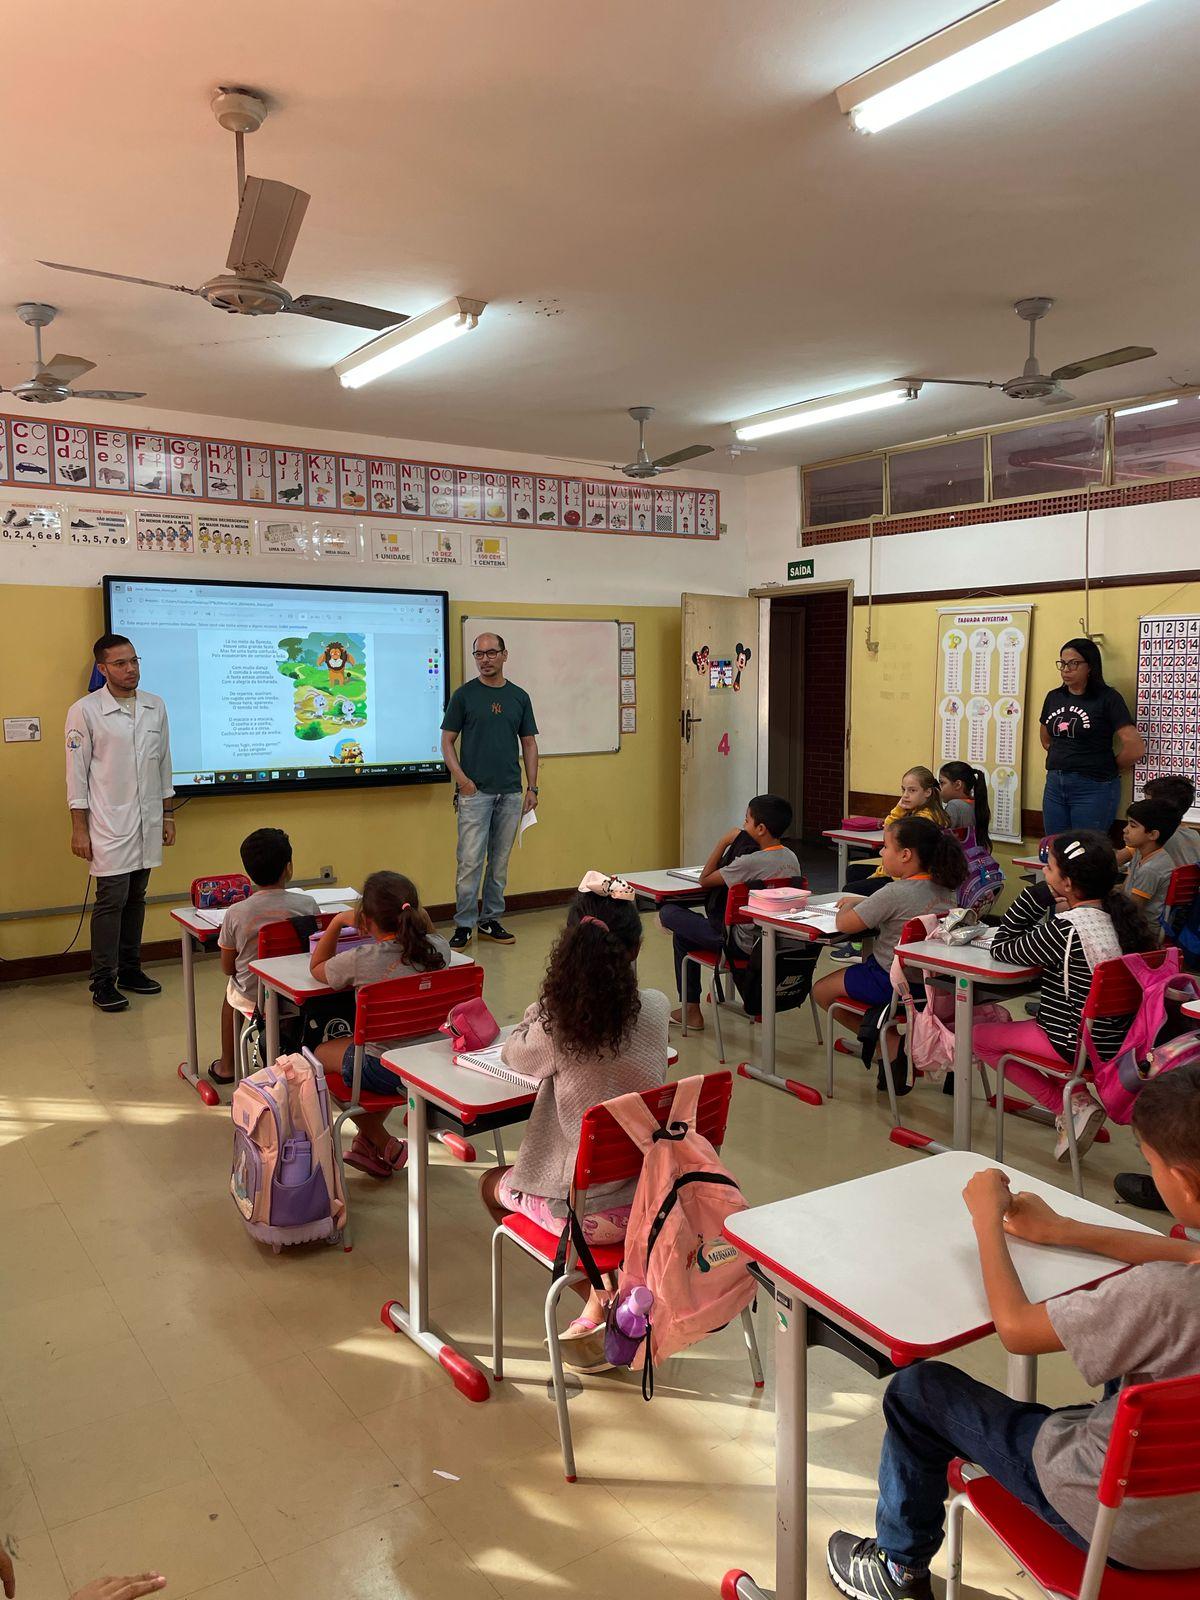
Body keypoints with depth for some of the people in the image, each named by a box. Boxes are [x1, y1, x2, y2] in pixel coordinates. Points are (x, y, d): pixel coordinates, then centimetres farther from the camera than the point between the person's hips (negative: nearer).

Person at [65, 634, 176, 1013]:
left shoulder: (155, 707, 8)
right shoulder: (85, 711, -7)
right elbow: (77, 773, -6)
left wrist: (168, 815, 12)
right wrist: (79, 828, -9)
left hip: (147, 823, 5)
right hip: (109, 825, -5)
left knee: (136, 899, 12)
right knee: (111, 900, -5)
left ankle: (130, 969, 24)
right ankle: (103, 982, 4)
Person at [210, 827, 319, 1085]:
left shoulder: (235, 914, -15)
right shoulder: (308, 905, -14)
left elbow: (227, 968, -3)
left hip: (256, 1002, -1)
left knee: (232, 988, 33)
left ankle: (226, 1066, 42)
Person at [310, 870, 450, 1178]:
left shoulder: (360, 961, -18)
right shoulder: (438, 947, -7)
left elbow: (316, 969, 6)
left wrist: (338, 921, 7)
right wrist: (418, 914, 13)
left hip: (384, 1070, -5)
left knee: (322, 1052, 23)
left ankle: (386, 1147, 25)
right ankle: (368, 1142, 36)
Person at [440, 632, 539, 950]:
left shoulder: (519, 697, 9)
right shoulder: (464, 694, 0)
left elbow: (529, 744, 12)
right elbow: (447, 741, 0)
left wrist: (532, 787, 4)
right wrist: (461, 778, -14)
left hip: (511, 793, 3)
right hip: (475, 792, -3)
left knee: (500, 862, 9)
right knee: (470, 861, -6)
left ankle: (491, 921, 19)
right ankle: (464, 925, 4)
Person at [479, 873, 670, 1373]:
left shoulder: (555, 1021, -21)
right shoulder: (656, 1009, -11)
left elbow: (512, 1055, 1)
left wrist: (550, 997, 1)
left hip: (584, 1211, -4)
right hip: (651, 1196, 4)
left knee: (493, 1185, 26)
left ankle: (599, 1296, 22)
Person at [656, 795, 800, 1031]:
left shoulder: (750, 862, -25)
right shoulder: (791, 858, -1)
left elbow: (704, 880, -14)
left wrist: (723, 842, -8)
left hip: (744, 944, -9)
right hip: (775, 939, 9)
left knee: (668, 913, 6)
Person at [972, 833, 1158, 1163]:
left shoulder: (1066, 929, -25)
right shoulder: (1120, 912, -2)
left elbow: (1002, 949, -13)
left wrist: (1035, 894, -16)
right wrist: (1059, 910, -3)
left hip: (1080, 1047, -8)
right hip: (1118, 1039, 8)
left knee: (978, 1035, 10)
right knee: (1032, 1020, 34)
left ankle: (1071, 1107, 4)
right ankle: (1078, 1096, 19)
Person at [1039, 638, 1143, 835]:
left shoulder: (1107, 698, -8)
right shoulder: (1053, 697, 9)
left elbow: (1135, 748, -15)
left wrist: (1108, 771, -1)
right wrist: (1062, 761, 11)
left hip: (1093, 788, -6)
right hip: (1054, 784, 6)